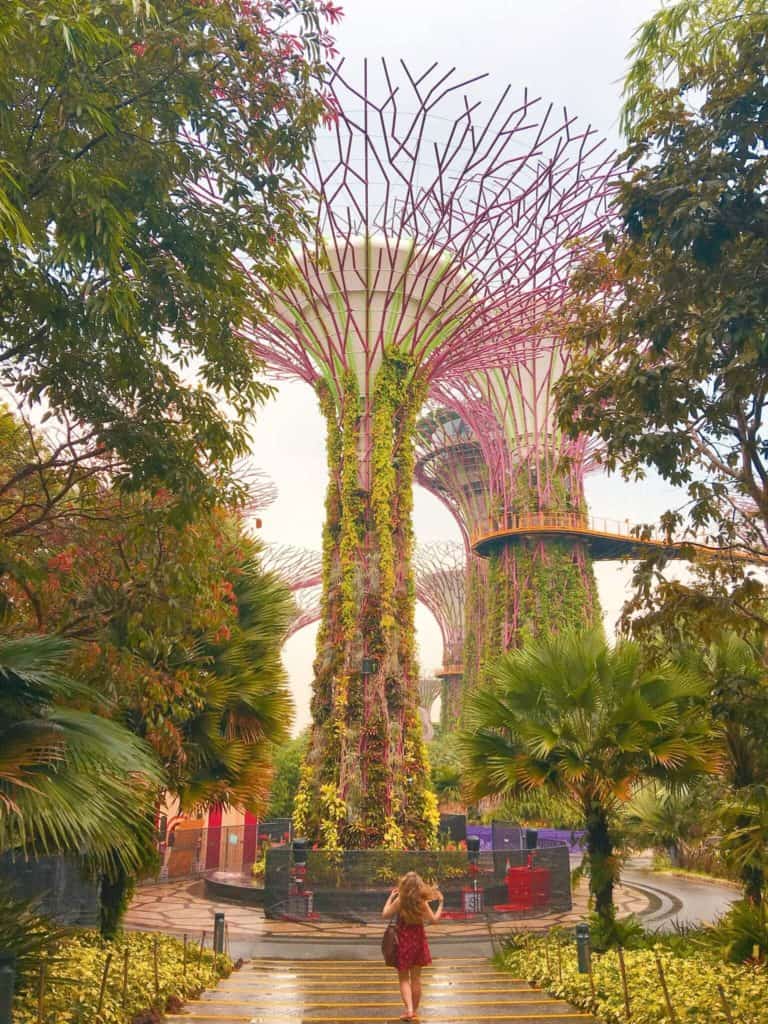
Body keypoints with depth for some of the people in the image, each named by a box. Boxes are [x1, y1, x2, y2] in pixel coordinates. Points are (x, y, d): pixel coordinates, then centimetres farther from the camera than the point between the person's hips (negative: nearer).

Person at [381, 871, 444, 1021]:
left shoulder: (400, 900, -17)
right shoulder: (422, 902, -11)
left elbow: (385, 914, -8)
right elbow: (434, 919, -3)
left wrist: (390, 897, 3)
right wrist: (440, 904, 8)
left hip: (403, 941, -2)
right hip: (418, 940, 2)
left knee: (403, 978, 8)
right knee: (416, 977, 15)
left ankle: (409, 1009, -7)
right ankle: (415, 1010, 23)